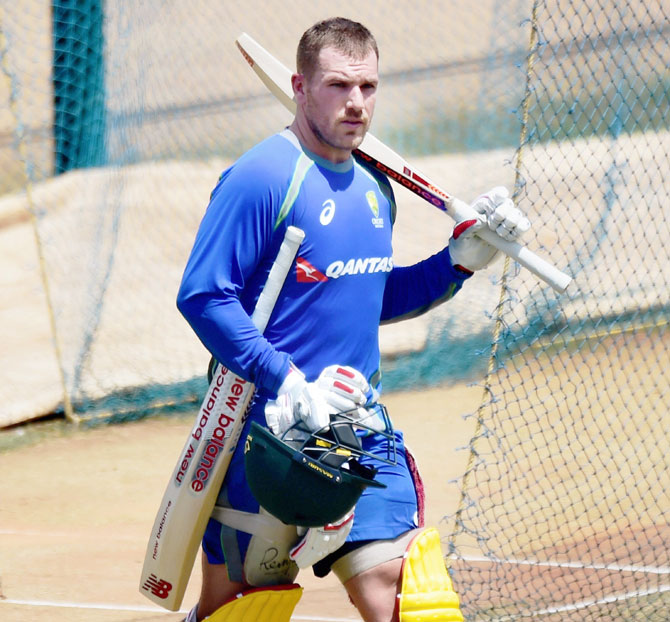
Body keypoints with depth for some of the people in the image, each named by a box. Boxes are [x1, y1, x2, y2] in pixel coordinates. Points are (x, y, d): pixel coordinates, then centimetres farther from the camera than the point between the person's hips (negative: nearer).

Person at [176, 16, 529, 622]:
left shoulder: (375, 188, 11)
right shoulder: (260, 179, -13)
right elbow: (203, 297, -18)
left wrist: (463, 256, 11)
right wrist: (291, 387, -23)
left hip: (360, 425, 6)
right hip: (265, 430, -6)